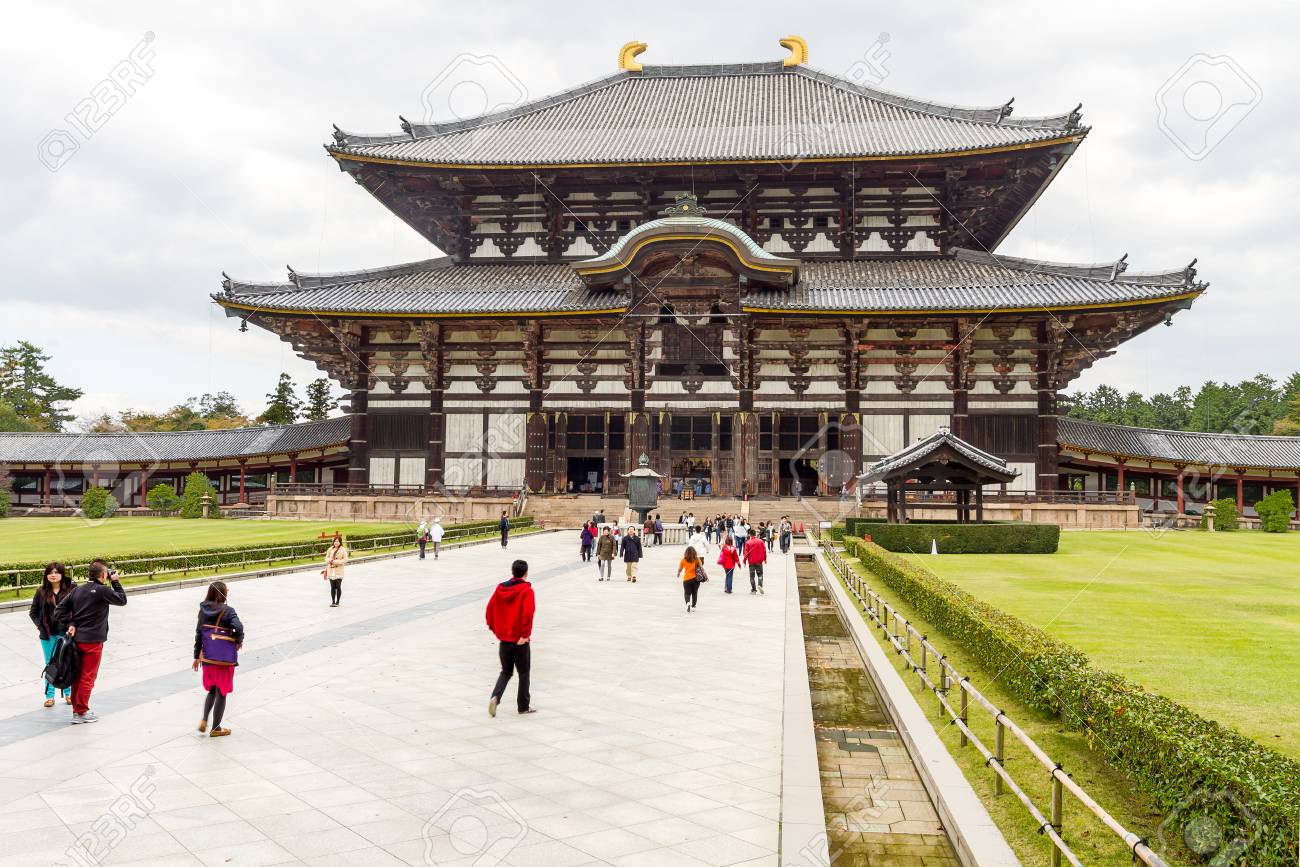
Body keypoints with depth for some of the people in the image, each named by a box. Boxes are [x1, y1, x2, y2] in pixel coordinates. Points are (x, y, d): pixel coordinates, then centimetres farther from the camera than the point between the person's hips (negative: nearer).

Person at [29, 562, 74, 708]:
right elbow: (33, 612, 10)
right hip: (48, 635, 2)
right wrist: (40, 625, -1)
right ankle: (49, 696, 18)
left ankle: (68, 693, 22)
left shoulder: (70, 590, -7)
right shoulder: (41, 592, 0)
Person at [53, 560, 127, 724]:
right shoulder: (102, 591, -14)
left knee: (77, 675, 15)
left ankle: (76, 708, 23)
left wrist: (69, 625, 1)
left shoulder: (77, 589, 7)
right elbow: (122, 600, -2)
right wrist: (115, 582, 4)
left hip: (77, 638, 7)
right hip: (93, 641, -7)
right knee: (88, 677, 2)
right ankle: (81, 712, 6)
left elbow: (60, 609, 3)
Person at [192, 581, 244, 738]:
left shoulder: (203, 610, 2)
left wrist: (197, 656, 14)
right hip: (225, 659, -5)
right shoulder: (227, 611, -15)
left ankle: (204, 720, 13)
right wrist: (239, 641, -9)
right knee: (221, 693, 8)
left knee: (212, 690, 25)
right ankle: (216, 728, 16)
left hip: (207, 658, 5)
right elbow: (238, 627, -30)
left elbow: (198, 633, 7)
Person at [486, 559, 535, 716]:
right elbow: (528, 614, -23)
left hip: (503, 639, 4)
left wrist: (494, 628, 13)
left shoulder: (500, 588, 2)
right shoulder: (526, 590, -13)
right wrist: (525, 634, -15)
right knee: (524, 673, 12)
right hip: (520, 640, -4)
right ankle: (524, 706, 19)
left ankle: (495, 697, -6)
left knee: (506, 671, 17)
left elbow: (490, 609, 4)